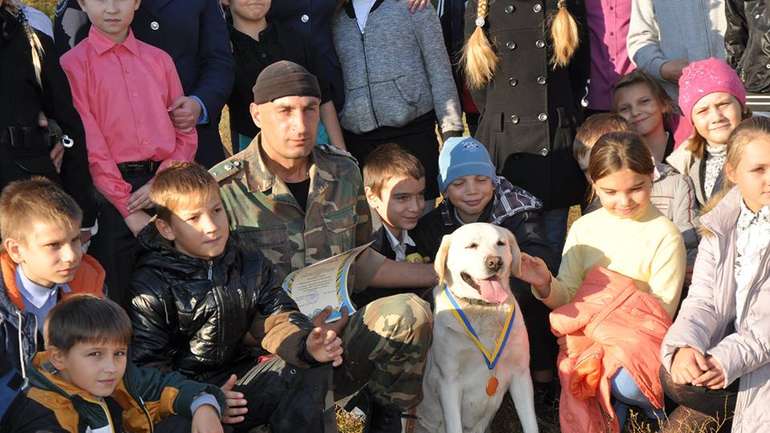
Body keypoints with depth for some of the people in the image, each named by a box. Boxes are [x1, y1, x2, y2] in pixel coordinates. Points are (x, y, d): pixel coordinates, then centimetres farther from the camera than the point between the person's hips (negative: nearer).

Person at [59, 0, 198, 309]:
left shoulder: (159, 60, 12)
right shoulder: (74, 64, 0)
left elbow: (185, 134, 10)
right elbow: (89, 144, -6)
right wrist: (130, 210, -10)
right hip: (110, 189, -3)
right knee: (114, 297, 0)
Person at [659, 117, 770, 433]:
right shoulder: (719, 226, 4)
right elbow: (702, 300, -3)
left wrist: (731, 356, -31)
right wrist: (684, 344, -26)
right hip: (730, 340, 4)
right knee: (675, 376, -22)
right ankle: (740, 407, 4)